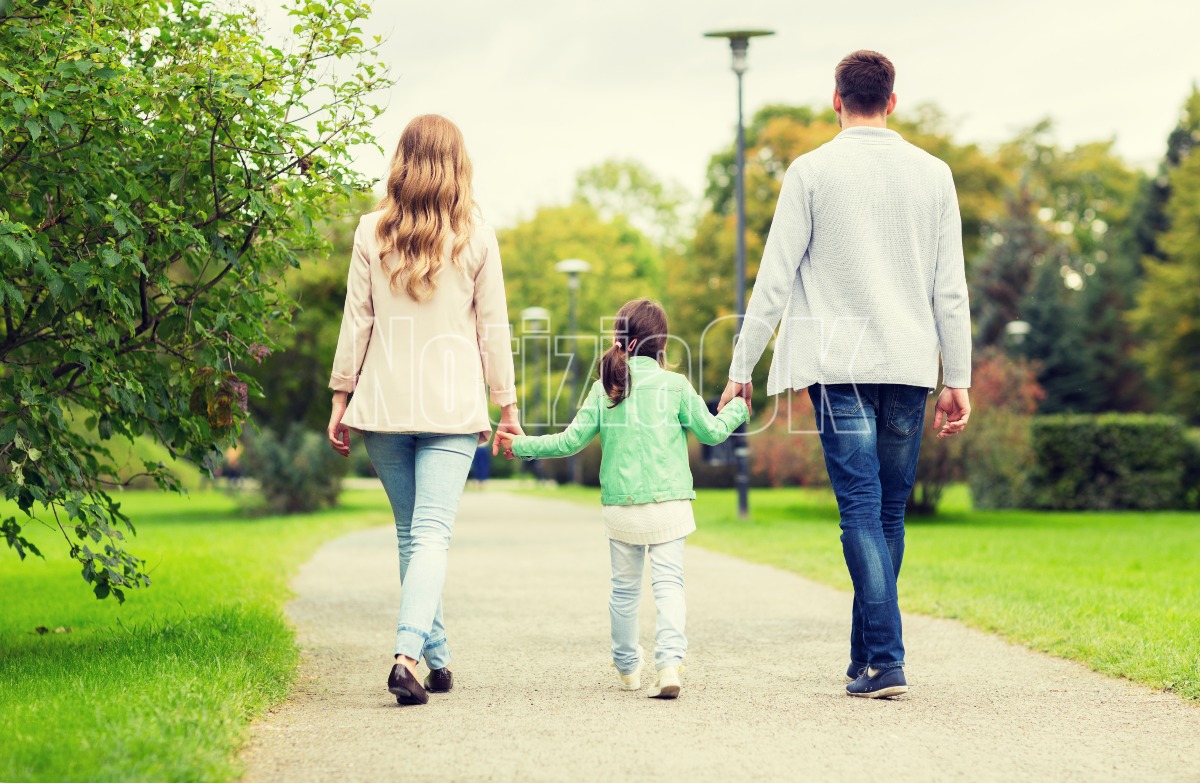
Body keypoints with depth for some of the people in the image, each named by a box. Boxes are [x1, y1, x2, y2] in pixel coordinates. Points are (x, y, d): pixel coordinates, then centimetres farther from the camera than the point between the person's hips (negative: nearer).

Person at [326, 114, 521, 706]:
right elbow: (493, 328, 3)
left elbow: (356, 322, 3)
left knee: (410, 533, 14)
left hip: (384, 406, 2)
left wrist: (341, 399, 9)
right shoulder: (476, 237, 0)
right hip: (452, 405, -2)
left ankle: (438, 659, 19)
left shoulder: (372, 232, 2)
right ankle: (409, 652, -25)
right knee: (433, 532, -6)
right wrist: (507, 403, 10)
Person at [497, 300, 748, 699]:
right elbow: (711, 431, 5)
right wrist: (738, 408, 24)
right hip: (668, 502, -2)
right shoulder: (675, 385, -3)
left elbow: (571, 441, 2)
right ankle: (670, 662, -21)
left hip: (619, 506, 2)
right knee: (669, 582, -3)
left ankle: (627, 667, 28)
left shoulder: (604, 388, 2)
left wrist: (521, 445, 15)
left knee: (624, 587, 15)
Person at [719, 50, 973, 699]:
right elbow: (951, 288, 7)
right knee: (890, 512, 11)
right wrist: (957, 379, 12)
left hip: (841, 365, -3)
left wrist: (741, 369, 4)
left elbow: (774, 279, -2)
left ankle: (885, 661, -13)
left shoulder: (812, 171, -1)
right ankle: (865, 655, 20)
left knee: (861, 510, -5)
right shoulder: (932, 174, 7)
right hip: (909, 362, 3)